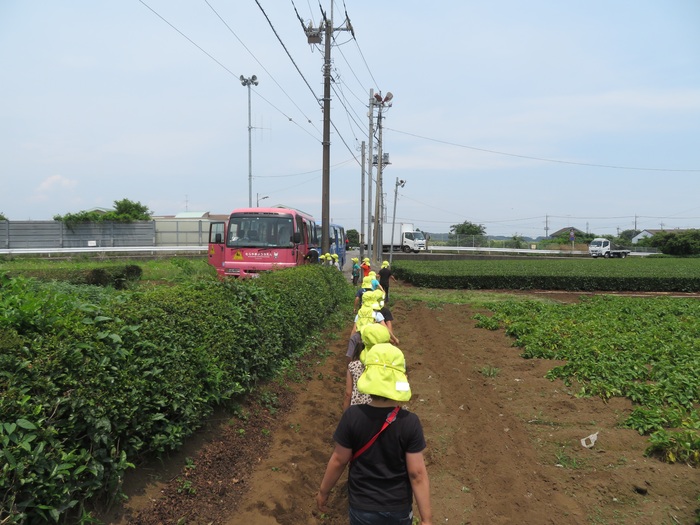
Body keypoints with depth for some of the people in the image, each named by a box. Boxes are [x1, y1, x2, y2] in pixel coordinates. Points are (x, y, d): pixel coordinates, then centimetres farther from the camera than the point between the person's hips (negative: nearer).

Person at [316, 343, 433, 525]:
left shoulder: (352, 416, -22)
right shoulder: (410, 422, -22)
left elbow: (338, 461, -12)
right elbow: (417, 473, -17)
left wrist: (323, 491, 5)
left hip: (362, 507, 0)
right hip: (399, 508, 0)